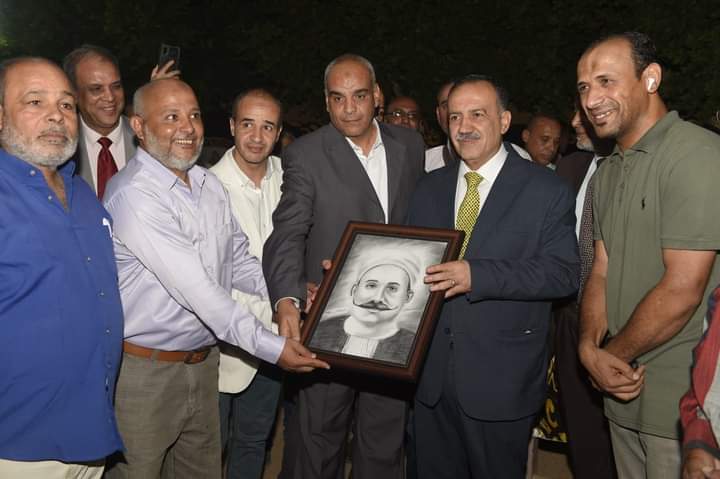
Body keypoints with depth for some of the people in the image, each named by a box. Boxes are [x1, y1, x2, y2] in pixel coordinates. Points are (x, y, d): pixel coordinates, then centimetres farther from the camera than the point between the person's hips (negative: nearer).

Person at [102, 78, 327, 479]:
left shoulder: (210, 184, 6)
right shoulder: (133, 194, -20)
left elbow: (238, 262, 12)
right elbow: (194, 287, -24)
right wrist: (271, 346, -23)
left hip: (203, 363, 7)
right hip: (144, 370, -7)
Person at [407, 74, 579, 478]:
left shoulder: (547, 190, -6)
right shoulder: (429, 189, 9)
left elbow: (564, 273, -15)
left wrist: (477, 275, -26)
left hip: (502, 381, -4)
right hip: (432, 373, 5)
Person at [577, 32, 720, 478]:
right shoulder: (609, 172, 11)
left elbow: (683, 290, -22)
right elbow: (602, 273, 8)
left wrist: (611, 356, -10)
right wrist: (590, 347, -8)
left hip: (682, 400, -7)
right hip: (625, 387, 7)